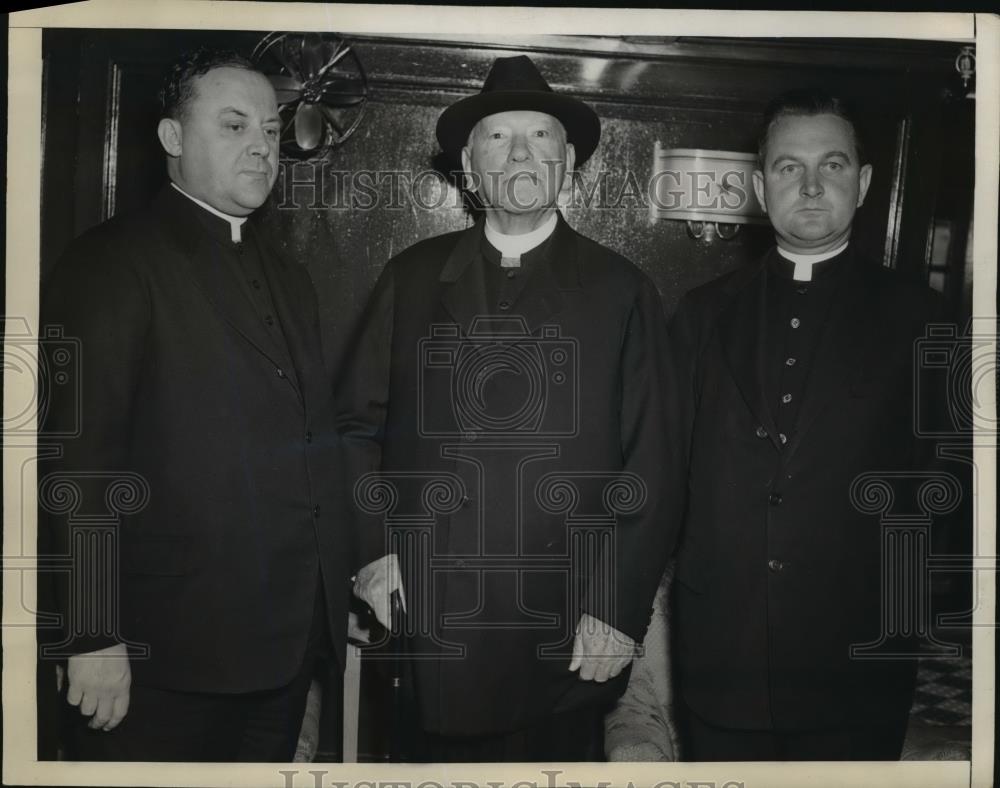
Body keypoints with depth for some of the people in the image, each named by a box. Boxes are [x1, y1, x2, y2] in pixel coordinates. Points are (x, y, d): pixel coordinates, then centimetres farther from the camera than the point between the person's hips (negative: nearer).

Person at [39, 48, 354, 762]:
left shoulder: (288, 275, 15)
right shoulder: (113, 261, -7)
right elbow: (79, 454, -13)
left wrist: (341, 584, 12)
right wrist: (93, 637, -17)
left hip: (291, 639, 7)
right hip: (171, 648, -6)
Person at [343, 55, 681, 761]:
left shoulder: (622, 291, 0)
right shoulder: (412, 278, 6)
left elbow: (651, 464, -2)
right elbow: (364, 426, 8)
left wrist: (619, 610, -7)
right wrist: (374, 549, -4)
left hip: (568, 641, -1)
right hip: (428, 625, 2)